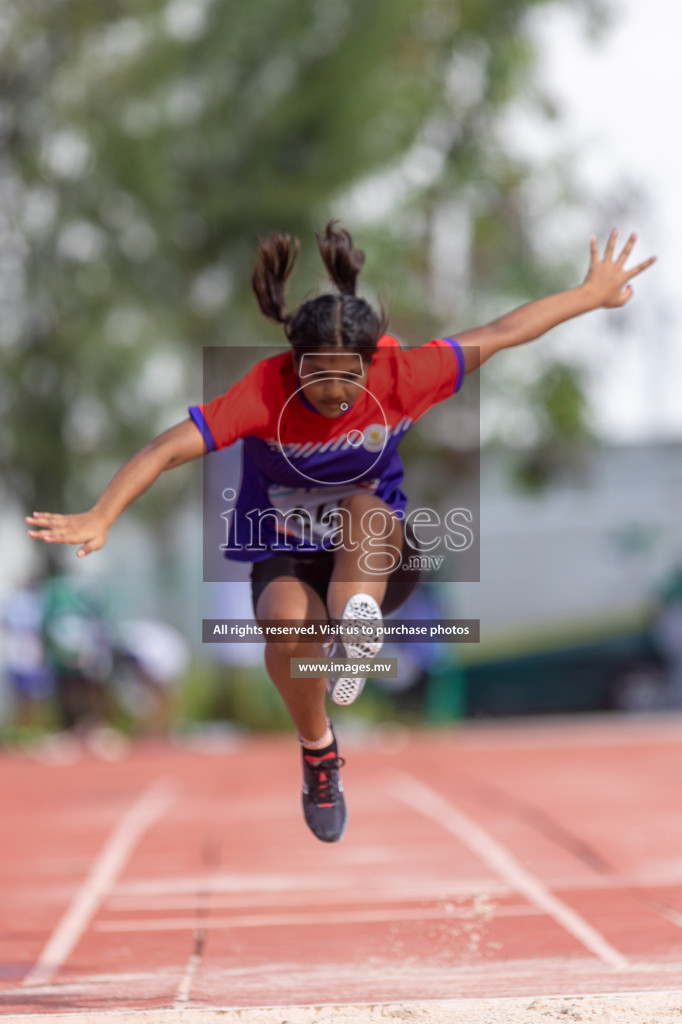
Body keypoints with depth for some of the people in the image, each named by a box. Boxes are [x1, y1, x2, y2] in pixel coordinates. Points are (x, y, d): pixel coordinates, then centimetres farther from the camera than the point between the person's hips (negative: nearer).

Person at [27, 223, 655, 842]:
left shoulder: (399, 377, -18)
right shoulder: (264, 393, -24)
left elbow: (499, 335, -8)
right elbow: (167, 450, -30)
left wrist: (596, 294, 1)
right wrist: (99, 520, -42)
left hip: (378, 560, 1)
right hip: (287, 559, 0)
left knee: (364, 508, -33)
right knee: (288, 621, -33)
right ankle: (318, 750, -7)